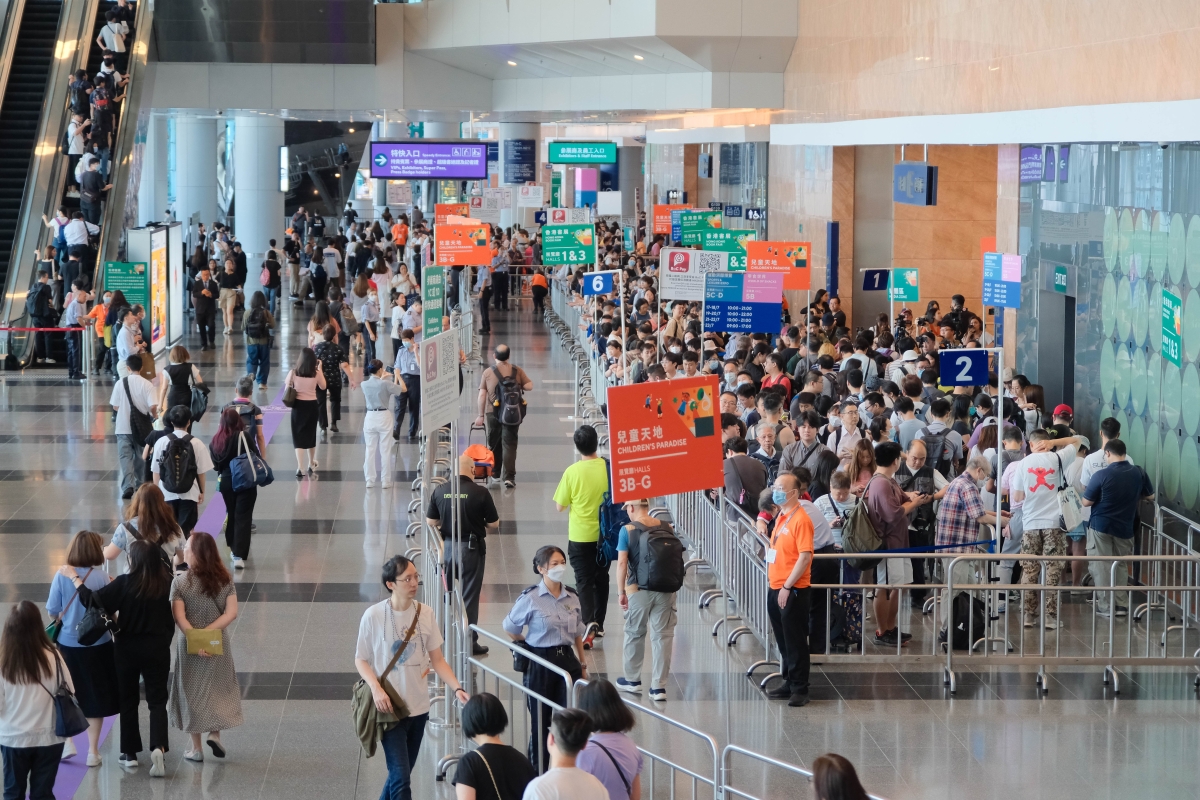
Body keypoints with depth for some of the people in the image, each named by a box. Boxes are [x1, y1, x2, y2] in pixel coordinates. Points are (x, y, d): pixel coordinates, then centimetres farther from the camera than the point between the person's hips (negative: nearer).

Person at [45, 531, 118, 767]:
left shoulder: (62, 576, -10)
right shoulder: (101, 577, -14)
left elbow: (52, 611, -5)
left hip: (67, 643, 1)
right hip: (97, 644, -1)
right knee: (94, 696, 12)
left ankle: (67, 742, 17)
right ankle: (93, 751, 17)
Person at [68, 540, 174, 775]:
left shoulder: (125, 583, -18)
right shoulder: (165, 583, -9)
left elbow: (93, 600, -18)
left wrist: (73, 577, -6)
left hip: (128, 648, -1)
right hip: (158, 649, 1)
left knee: (128, 700, 14)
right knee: (157, 699, 7)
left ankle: (130, 753, 21)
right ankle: (158, 747, -14)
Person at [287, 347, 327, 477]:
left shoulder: (293, 372, -10)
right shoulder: (317, 373, -8)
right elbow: (323, 387, 8)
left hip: (298, 406, -2)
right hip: (312, 406, 2)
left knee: (298, 437, 1)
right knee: (311, 435, 20)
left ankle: (300, 468, -11)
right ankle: (311, 465, 36)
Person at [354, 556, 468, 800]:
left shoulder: (425, 613, -3)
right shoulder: (374, 616, -12)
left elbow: (437, 659, 3)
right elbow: (361, 660, -2)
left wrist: (457, 688, -11)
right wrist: (376, 688, -19)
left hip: (418, 707, 4)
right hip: (389, 708, -4)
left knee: (400, 773, 17)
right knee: (401, 777, -10)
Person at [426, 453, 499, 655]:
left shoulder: (439, 491, -6)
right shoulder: (480, 493, -14)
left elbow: (431, 522, 0)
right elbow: (494, 525, -7)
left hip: (448, 546, 3)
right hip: (472, 547, -3)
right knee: (470, 596, 6)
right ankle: (470, 643, 10)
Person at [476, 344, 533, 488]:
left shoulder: (488, 373, -3)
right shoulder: (517, 371, -2)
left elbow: (482, 395, -4)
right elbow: (529, 386, -2)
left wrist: (481, 415, 3)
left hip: (493, 413, 0)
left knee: (494, 444, 18)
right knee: (509, 444, 0)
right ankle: (509, 476, -9)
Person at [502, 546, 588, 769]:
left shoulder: (572, 597, 4)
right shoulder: (530, 598, -11)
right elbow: (510, 629, 1)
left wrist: (582, 666, 14)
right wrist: (529, 645, 6)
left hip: (567, 661, 4)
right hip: (540, 665, -4)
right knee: (541, 723, 5)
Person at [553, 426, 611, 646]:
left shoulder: (572, 472, -16)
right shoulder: (609, 468, -9)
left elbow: (560, 506, -8)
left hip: (580, 537, -3)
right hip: (605, 534, 3)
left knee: (584, 580, 1)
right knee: (601, 578, 19)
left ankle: (589, 622, -19)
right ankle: (599, 623, 28)